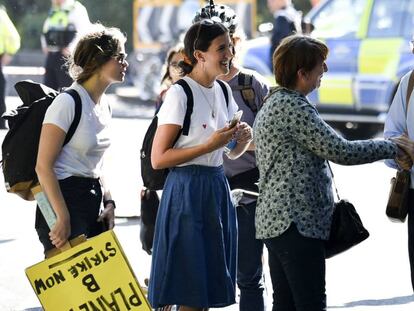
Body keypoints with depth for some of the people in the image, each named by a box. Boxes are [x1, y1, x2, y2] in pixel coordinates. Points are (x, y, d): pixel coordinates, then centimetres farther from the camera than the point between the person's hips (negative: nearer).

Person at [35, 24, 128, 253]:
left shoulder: (104, 104, 12)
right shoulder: (68, 103, -14)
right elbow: (44, 166, -18)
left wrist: (108, 201, 6)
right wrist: (63, 218, -22)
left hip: (93, 199, 8)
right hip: (64, 197, -8)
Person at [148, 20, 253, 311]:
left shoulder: (223, 91, 10)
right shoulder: (179, 94, -12)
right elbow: (158, 158, -15)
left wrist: (244, 139, -1)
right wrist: (209, 146, -19)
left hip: (217, 188, 7)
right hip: (188, 190, -7)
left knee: (209, 286, 9)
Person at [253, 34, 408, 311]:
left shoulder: (274, 104, 19)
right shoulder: (294, 107, -15)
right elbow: (341, 152, -17)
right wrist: (391, 148, -5)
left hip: (274, 221, 11)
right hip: (297, 224, -11)